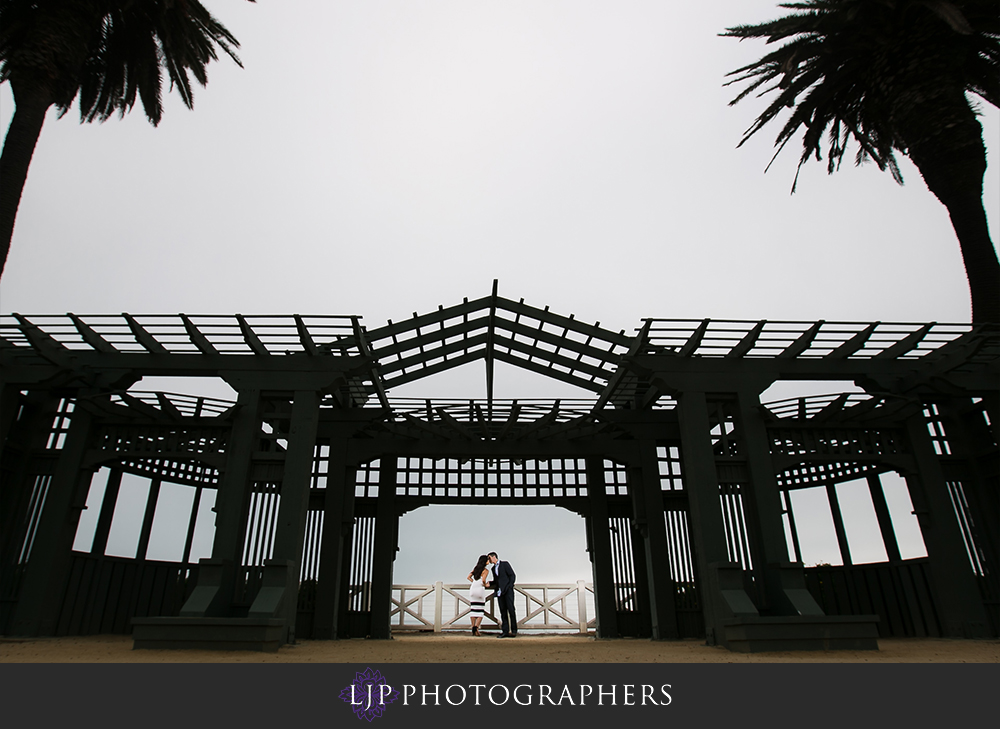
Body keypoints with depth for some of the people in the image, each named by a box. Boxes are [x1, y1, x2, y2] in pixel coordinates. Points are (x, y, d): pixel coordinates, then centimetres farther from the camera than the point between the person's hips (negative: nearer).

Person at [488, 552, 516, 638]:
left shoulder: (505, 564, 3)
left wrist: (509, 587, -11)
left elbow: (512, 575, -2)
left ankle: (514, 631, -7)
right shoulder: (493, 568, 21)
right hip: (500, 592, 6)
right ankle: (505, 631, -1)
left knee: (511, 609, -10)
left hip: (508, 590, -6)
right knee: (503, 611, 0)